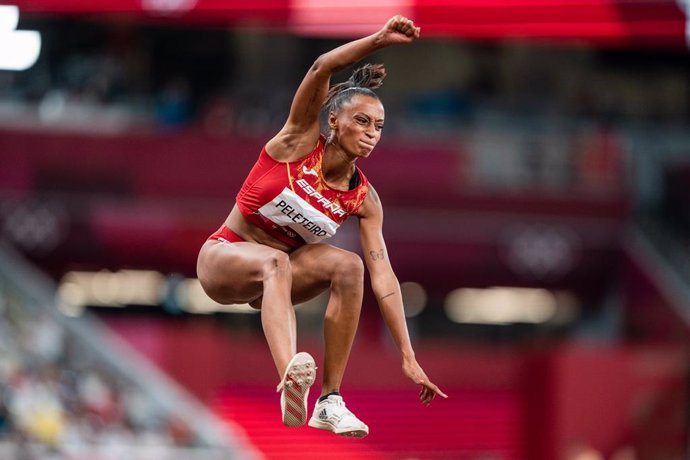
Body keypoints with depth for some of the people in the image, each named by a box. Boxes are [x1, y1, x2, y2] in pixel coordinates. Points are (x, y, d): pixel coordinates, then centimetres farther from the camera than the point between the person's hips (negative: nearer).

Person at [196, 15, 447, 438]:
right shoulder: (300, 143, -13)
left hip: (278, 267, 4)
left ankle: (330, 403, -22)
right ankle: (290, 380, -67)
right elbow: (320, 71, -29)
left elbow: (382, 275, -12)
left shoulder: (364, 199, -6)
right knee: (274, 261, -38)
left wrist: (408, 358, -19)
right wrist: (379, 41, -44)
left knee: (349, 266, -24)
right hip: (222, 260, -4)